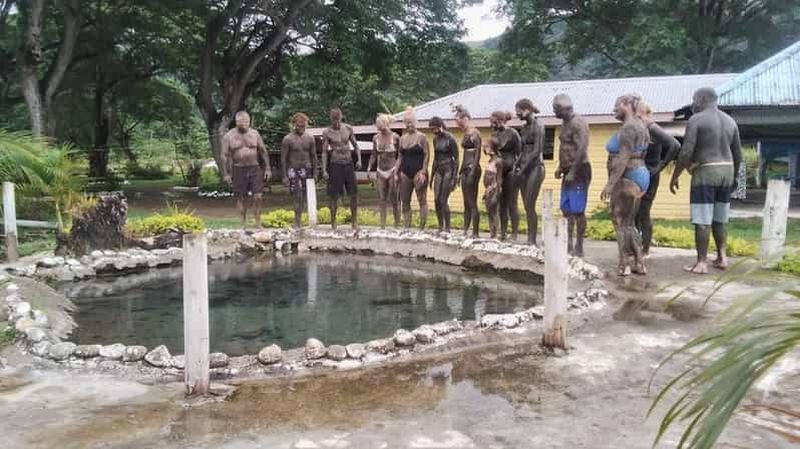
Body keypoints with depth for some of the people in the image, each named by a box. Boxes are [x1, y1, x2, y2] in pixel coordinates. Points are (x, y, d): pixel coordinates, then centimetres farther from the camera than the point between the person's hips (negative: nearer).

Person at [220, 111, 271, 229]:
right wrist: (226, 174, -5)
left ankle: (258, 224, 3)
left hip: (255, 168, 1)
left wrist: (267, 168, 3)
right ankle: (243, 223, 17)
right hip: (238, 170, -1)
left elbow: (263, 151, 9)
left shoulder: (254, 133, 5)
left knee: (258, 197, -6)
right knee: (241, 198, 5)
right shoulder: (228, 136, 0)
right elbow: (224, 155, 0)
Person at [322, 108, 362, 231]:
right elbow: (324, 152, -4)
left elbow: (355, 145, 11)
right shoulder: (327, 133, -5)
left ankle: (355, 222, 12)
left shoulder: (348, 128, 4)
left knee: (354, 194, 2)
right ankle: (333, 223, 10)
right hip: (335, 165, -3)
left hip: (349, 164, 3)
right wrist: (324, 170, -10)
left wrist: (359, 159, -2)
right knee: (334, 196, 0)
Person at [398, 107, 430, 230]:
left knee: (422, 200, -4)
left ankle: (422, 228, 0)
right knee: (405, 202, 5)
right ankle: (406, 228, 10)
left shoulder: (421, 137, -1)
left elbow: (427, 155, -6)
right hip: (405, 173, 6)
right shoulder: (402, 138, 14)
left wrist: (423, 172, -14)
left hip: (418, 172, -5)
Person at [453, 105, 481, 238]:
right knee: (466, 203, 11)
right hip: (465, 169, 9)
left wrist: (472, 173, -20)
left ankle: (475, 234, -3)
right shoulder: (466, 134, 15)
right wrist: (460, 172, 18)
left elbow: (477, 153, -15)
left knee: (472, 203, -7)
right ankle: (465, 231, 15)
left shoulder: (475, 132, -10)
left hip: (473, 169, -9)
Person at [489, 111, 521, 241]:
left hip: (511, 172, -6)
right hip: (499, 172, 6)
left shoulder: (512, 133, -10)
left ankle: (514, 234, 1)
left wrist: (517, 170, -13)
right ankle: (502, 233, 16)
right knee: (502, 204, 10)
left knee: (512, 204, -4)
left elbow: (519, 153, -9)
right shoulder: (495, 133, 8)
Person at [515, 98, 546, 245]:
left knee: (530, 206, -10)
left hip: (534, 167, -8)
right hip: (524, 168, 8)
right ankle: (530, 239, 10)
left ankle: (532, 240, -7)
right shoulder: (524, 127, 15)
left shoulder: (538, 126, -8)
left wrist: (523, 169, -15)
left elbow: (536, 151, -14)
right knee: (527, 207, 6)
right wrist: (517, 165, 8)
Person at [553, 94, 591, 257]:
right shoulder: (565, 123, 15)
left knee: (578, 210, -7)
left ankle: (579, 248, -2)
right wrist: (560, 167, 15)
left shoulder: (578, 123, -15)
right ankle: (568, 244, 17)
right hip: (569, 172, 10)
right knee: (566, 209, 11)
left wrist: (573, 172, -24)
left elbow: (581, 149, -22)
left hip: (579, 171, -10)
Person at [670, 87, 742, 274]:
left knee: (702, 221, -5)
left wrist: (675, 176, -7)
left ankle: (702, 263, -5)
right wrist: (733, 177, 25)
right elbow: (738, 155, 14)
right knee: (719, 220, 16)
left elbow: (686, 153, -15)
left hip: (705, 173, -7)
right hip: (726, 172, 7)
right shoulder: (730, 121, 12)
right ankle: (722, 258, 14)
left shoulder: (696, 120, -8)